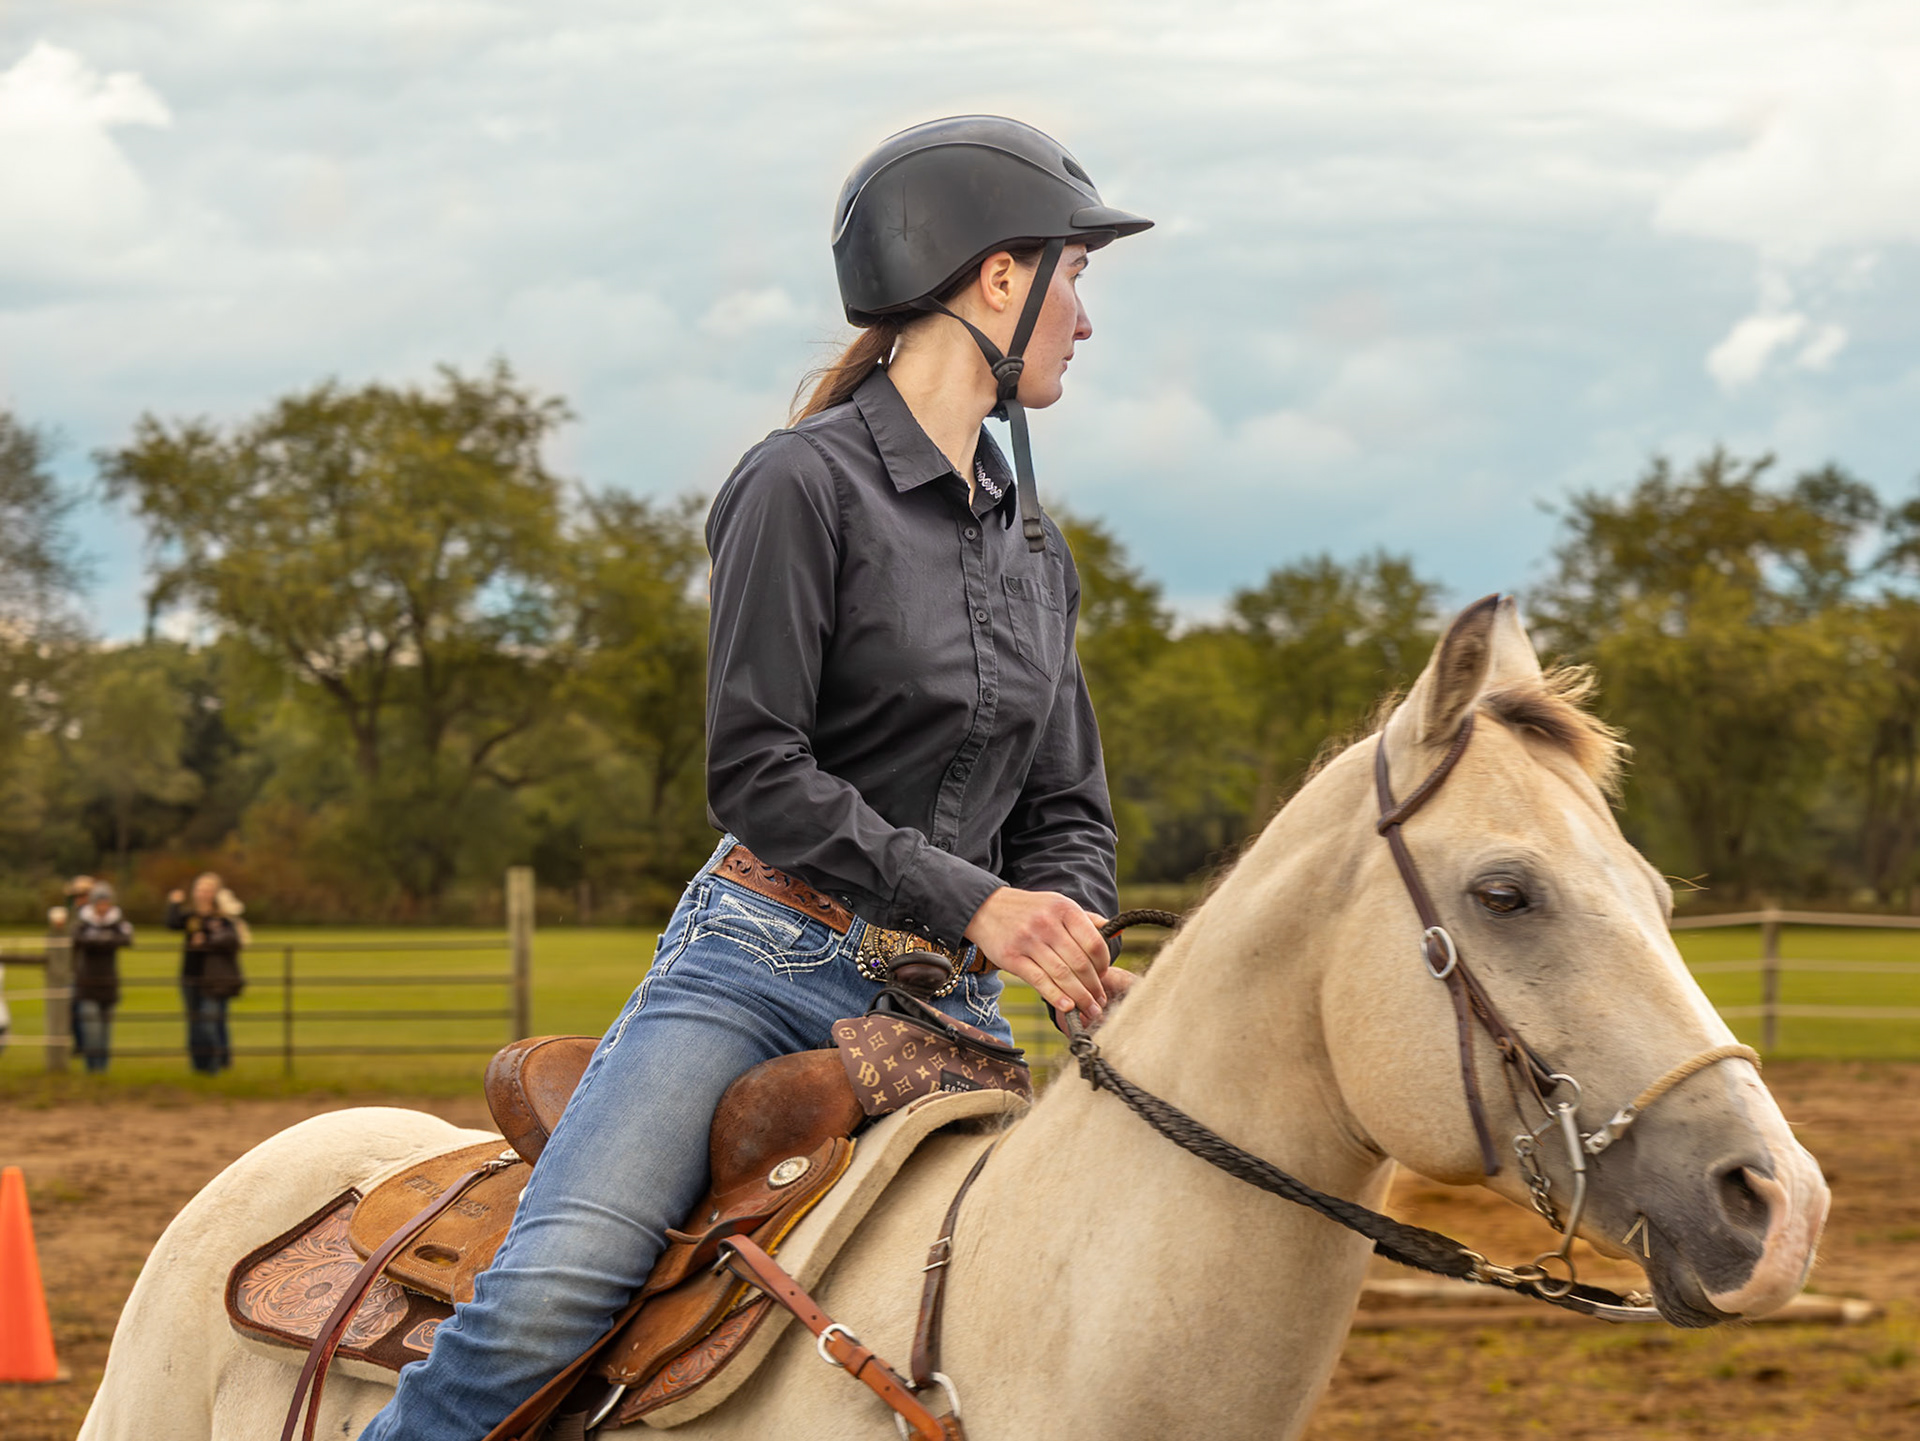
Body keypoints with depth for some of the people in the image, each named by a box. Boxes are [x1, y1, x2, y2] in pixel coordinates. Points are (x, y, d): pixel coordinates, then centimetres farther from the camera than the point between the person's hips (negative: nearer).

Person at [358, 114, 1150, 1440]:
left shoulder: (1035, 545, 17)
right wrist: (969, 900, -17)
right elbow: (757, 771, -12)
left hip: (949, 1000, 7)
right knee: (553, 1292, -25)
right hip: (768, 964, -6)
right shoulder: (811, 483, -6)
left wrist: (1072, 948, -3)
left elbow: (1066, 811, 19)